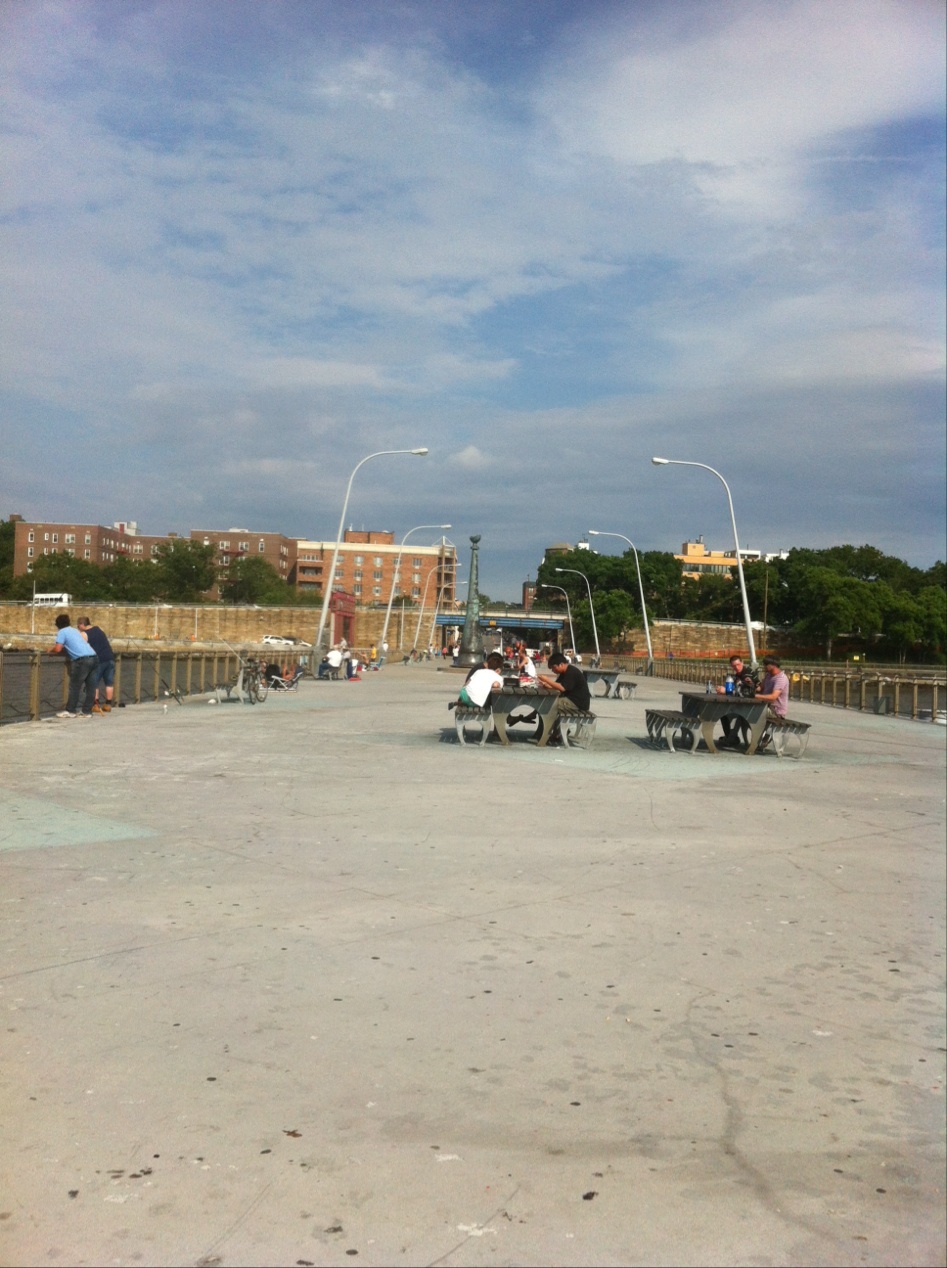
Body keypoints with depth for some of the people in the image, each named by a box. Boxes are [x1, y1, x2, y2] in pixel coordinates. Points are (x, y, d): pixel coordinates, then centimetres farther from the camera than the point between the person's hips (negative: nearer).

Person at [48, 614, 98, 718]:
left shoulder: (62, 632, 5)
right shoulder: (75, 630, 28)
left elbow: (58, 649, -5)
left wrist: (51, 650, 16)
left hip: (83, 660, -7)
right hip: (94, 657, 7)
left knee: (75, 686, 4)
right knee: (90, 686, 9)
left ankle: (70, 711, 10)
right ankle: (87, 711, 14)